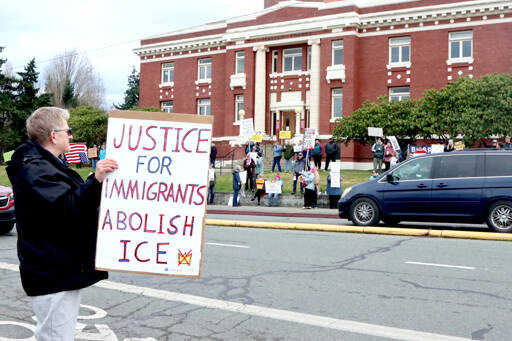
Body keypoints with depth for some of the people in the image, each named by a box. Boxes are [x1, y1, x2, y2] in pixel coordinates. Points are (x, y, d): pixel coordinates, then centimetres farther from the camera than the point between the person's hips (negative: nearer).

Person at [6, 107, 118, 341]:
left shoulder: (49, 165, 17)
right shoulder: (35, 170, -17)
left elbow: (78, 201, 27)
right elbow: (66, 208, -30)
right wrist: (96, 181, -41)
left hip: (65, 271, 11)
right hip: (53, 276, -11)